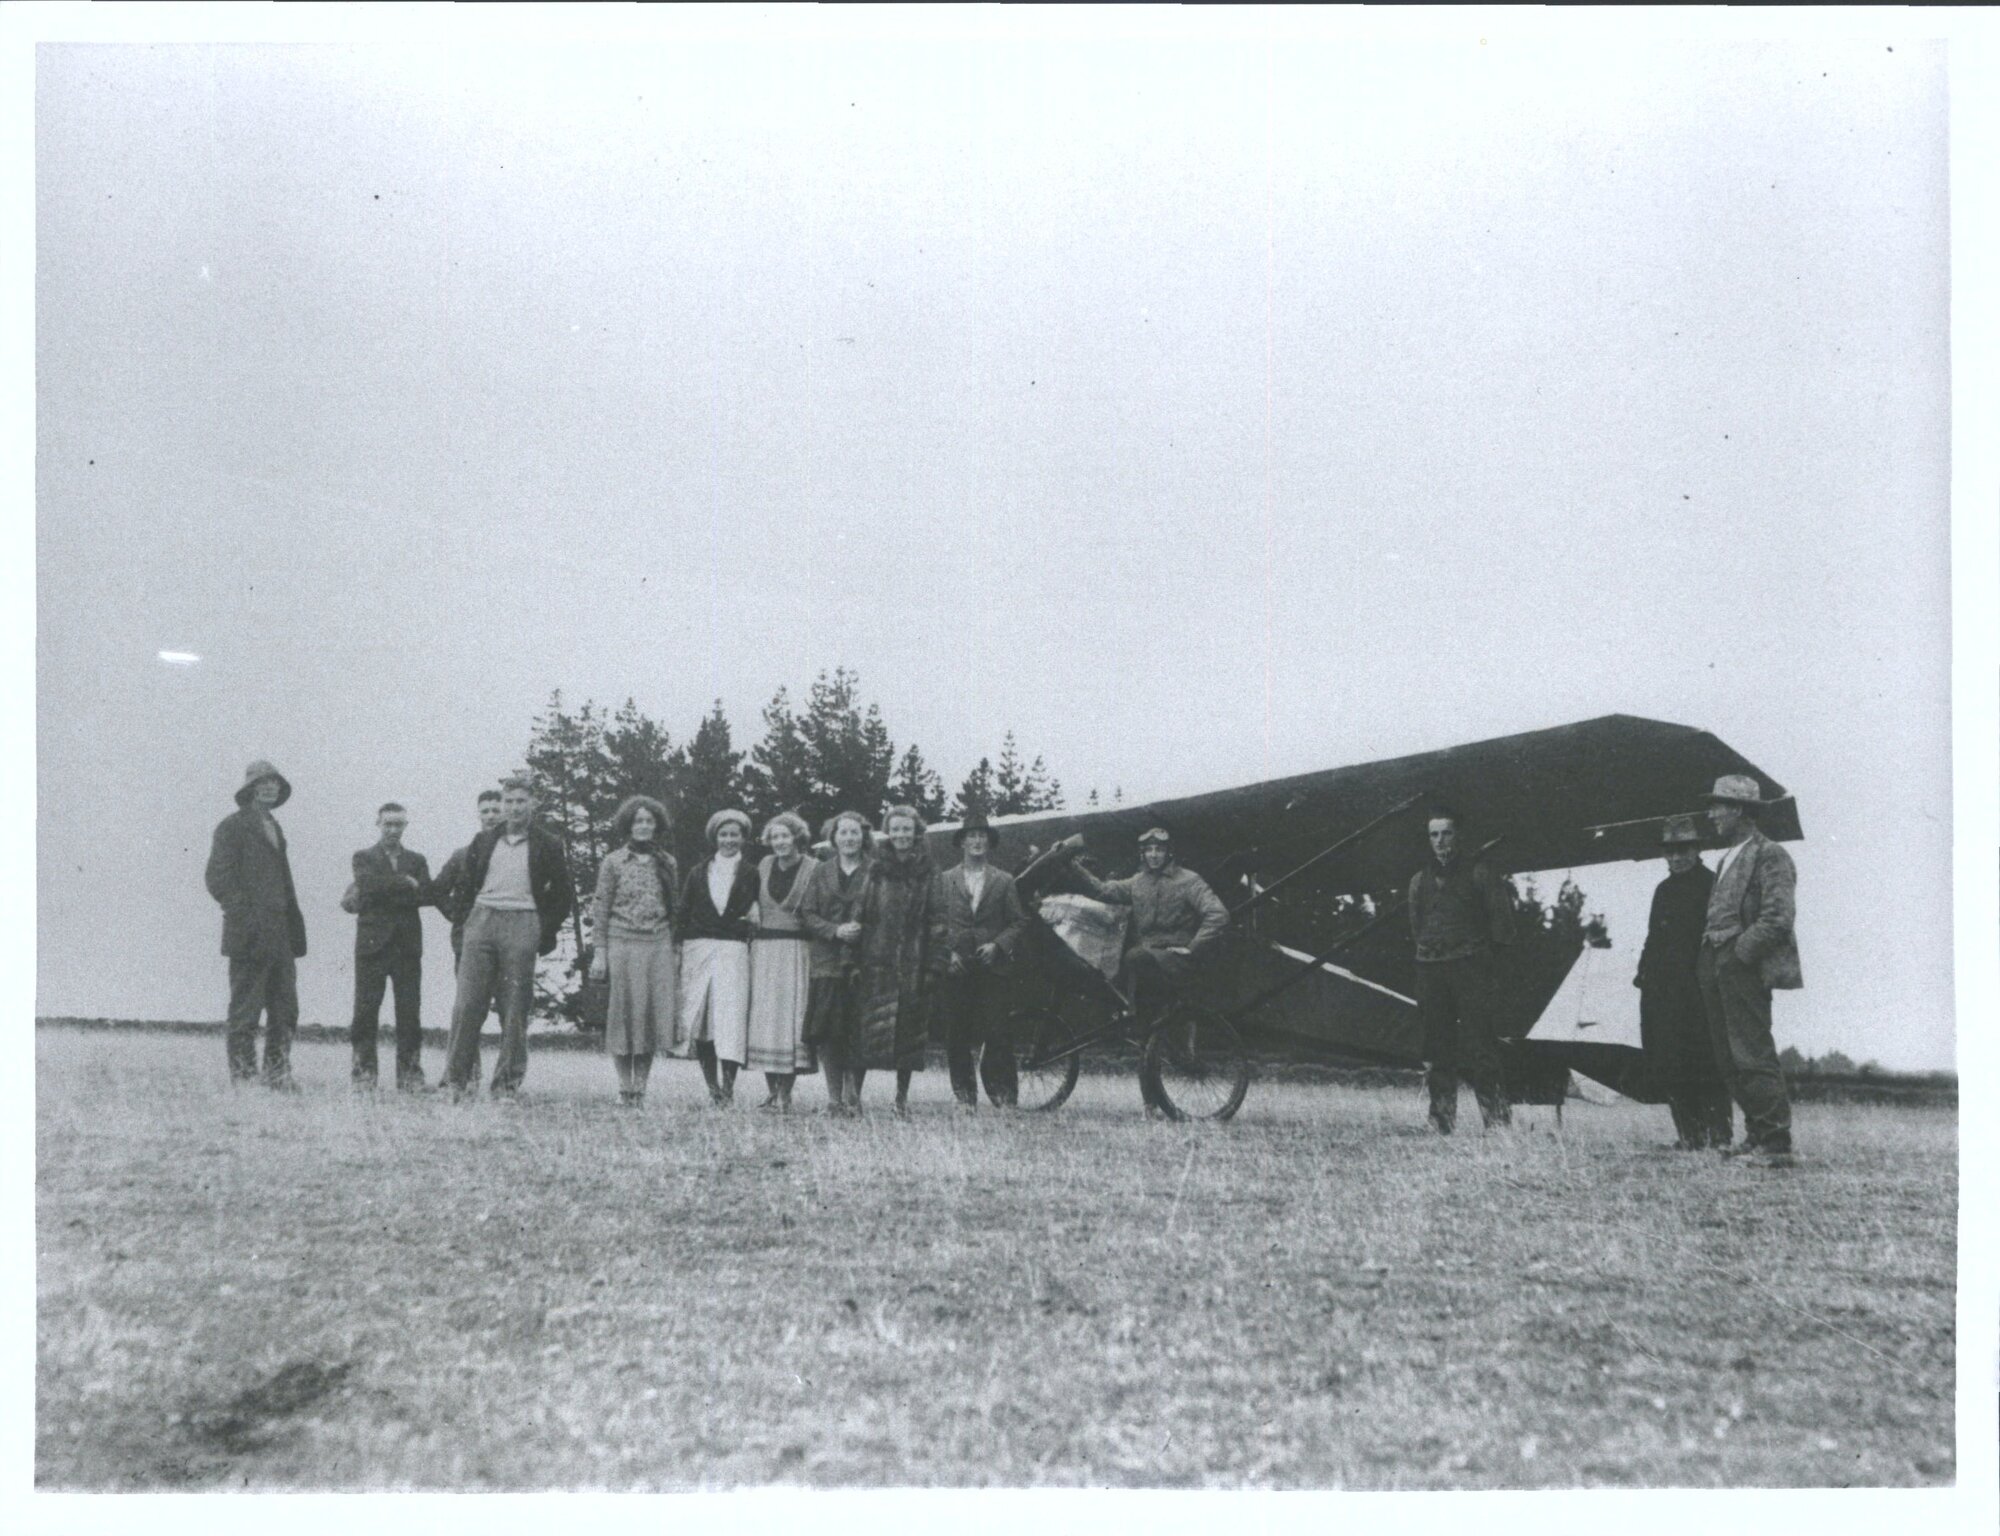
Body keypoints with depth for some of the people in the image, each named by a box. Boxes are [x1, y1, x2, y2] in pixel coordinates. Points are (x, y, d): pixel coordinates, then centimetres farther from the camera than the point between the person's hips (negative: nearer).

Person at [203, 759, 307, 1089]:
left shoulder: (275, 829, 21)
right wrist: (246, 917, -17)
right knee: (246, 1009, -2)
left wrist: (295, 929, 15)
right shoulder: (232, 827, -3)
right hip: (250, 936, -7)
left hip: (280, 935, 7)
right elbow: (217, 878, -10)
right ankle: (241, 1075, 3)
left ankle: (277, 1075, 10)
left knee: (285, 1009, 5)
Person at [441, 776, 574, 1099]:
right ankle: (458, 1078, 0)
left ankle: (507, 1084, 4)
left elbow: (564, 894, 8)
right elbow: (466, 885, 22)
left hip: (522, 924, -2)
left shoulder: (548, 845, 5)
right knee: (467, 1003, -6)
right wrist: (468, 920, 12)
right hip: (483, 919, 2)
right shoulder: (484, 841, 14)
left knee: (515, 1010, -1)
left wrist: (547, 933, 2)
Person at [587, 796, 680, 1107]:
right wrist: (599, 951, -3)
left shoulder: (667, 864, 11)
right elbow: (600, 908, 3)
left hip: (658, 945, 2)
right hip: (623, 943, -2)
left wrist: (676, 952, 8)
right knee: (624, 1015, -1)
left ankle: (641, 1087, 7)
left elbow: (674, 909, 13)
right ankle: (625, 1088, 7)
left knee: (653, 1016, -1)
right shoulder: (613, 862, 4)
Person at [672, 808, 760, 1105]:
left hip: (733, 950, -2)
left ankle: (728, 1088, -14)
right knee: (700, 1022, 1)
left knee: (730, 1019, -13)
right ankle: (712, 1088, 10)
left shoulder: (751, 875, 8)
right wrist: (679, 952, 2)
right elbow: (683, 914, 9)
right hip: (697, 949, 2)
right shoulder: (698, 873, 12)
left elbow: (758, 914, 12)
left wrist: (753, 919, -9)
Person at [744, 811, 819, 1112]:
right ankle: (771, 1091, 9)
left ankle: (785, 1095, -3)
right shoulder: (764, 866, 12)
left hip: (798, 950, -4)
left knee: (791, 1017, -6)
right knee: (764, 1018, 3)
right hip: (765, 949, 4)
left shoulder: (813, 868, -2)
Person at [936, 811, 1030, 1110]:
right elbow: (936, 921, 8)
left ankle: (1004, 1096, -1)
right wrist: (949, 951, -6)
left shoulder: (1003, 881, 10)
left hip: (993, 967, -1)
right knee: (956, 1035, 0)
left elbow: (1018, 922, 8)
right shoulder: (945, 880, 11)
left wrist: (998, 945, -7)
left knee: (997, 1033, -7)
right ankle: (964, 1095, 8)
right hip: (956, 968, 1)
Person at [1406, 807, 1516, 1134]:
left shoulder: (1478, 873, 4)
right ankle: (1442, 1122, 9)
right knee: (1438, 1046, 5)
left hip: (1469, 964, -4)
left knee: (1477, 1044, -13)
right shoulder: (1420, 880, 17)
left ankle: (1497, 1117, -12)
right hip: (1430, 969, 5)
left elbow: (1501, 924, 2)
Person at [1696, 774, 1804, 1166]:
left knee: (1753, 1056, -10)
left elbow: (1779, 917, -15)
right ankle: (1757, 1135, 16)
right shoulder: (1727, 860, 22)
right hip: (1716, 967, 9)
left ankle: (1776, 1145, -7)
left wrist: (1738, 954, -17)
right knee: (1729, 1059, 9)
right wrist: (1707, 961, 11)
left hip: (1745, 968, -9)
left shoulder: (1770, 856, -6)